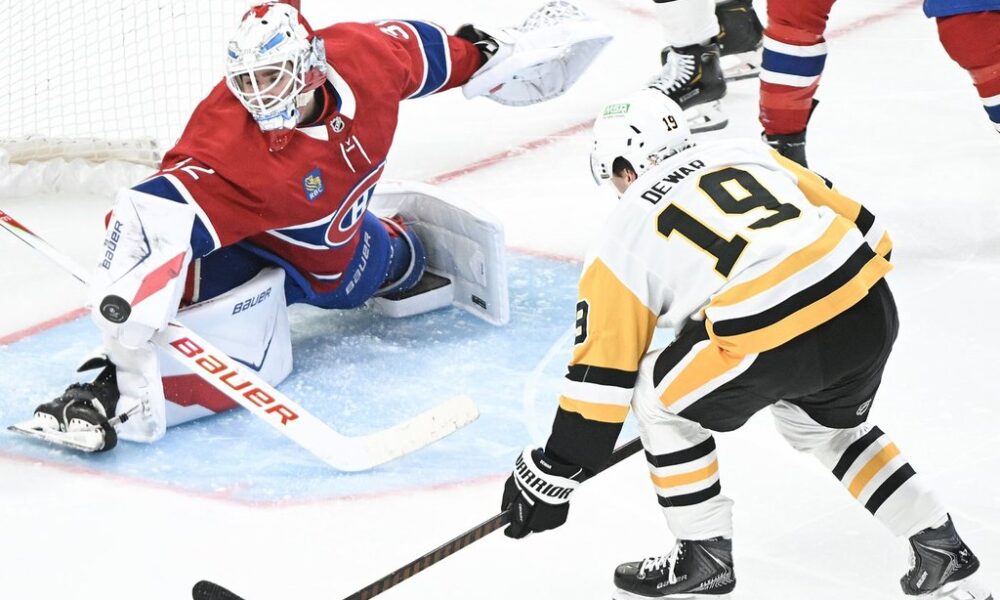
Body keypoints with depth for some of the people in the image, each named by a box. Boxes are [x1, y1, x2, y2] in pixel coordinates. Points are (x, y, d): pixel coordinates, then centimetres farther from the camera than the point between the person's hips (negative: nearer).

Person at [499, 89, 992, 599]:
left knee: (657, 397, 20)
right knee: (825, 425, 35)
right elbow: (860, 224, 23)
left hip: (778, 341, -6)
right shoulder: (745, 154, 25)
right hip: (872, 310, 6)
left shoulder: (622, 238, 14)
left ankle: (704, 556, 23)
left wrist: (553, 476, 22)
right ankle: (939, 543, 33)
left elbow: (601, 374, 13)